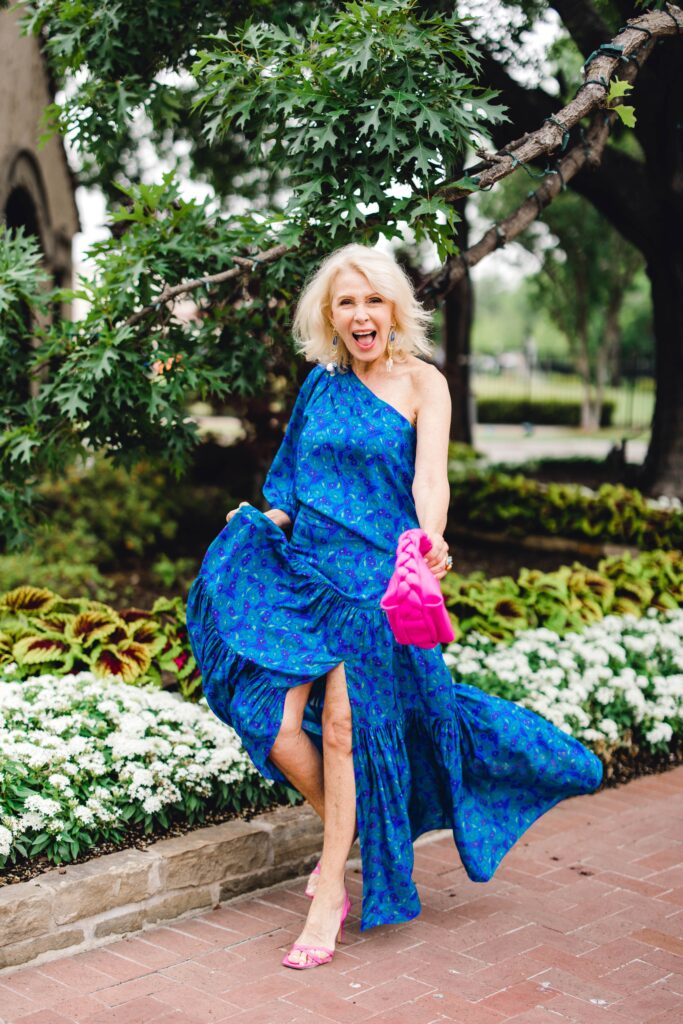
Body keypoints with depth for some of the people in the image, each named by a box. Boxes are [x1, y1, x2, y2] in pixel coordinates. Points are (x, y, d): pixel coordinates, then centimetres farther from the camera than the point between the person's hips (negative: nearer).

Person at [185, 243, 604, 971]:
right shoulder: (322, 384, 12)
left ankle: (329, 897, 5)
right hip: (302, 569, 5)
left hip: (377, 577, -4)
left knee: (343, 726, -9)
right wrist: (263, 523, 8)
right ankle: (347, 840, 23)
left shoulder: (422, 382, -2)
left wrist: (429, 542, -35)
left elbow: (429, 476, -17)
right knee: (276, 724, -5)